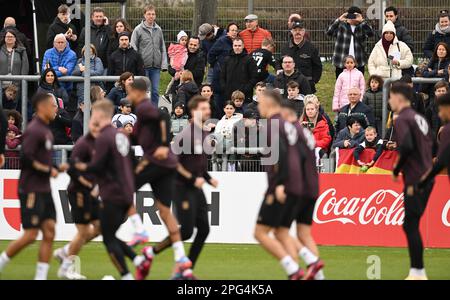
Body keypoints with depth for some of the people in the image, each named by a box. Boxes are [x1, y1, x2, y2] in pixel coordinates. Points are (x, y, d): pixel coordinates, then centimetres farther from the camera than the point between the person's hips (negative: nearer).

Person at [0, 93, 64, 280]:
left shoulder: (46, 130, 14)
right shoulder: (34, 130, -15)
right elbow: (25, 159, -22)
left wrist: (53, 168, 6)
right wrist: (48, 170, -15)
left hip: (44, 190, 9)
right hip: (31, 191, -9)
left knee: (49, 232, 2)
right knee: (30, 235, -8)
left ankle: (41, 277, 3)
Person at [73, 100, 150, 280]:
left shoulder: (104, 138, -15)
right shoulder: (120, 136, 13)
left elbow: (96, 167, -19)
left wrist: (82, 167, 2)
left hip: (112, 196, -9)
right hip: (126, 194, 9)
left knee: (108, 239, -1)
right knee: (111, 236, 16)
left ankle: (126, 276, -4)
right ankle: (140, 261, 2)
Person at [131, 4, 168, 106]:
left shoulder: (158, 30, 10)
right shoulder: (138, 29, -2)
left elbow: (163, 49, 13)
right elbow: (133, 48, -4)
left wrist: (164, 64, 4)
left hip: (156, 67, 3)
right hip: (143, 66, -3)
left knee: (155, 91, 4)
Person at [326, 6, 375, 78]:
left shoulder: (362, 27, 6)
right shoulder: (341, 26, 5)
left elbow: (371, 33, -12)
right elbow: (329, 32, -10)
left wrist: (362, 21, -20)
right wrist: (339, 20, -17)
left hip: (358, 64, 0)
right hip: (341, 64, 0)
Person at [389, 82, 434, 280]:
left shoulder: (403, 119, -11)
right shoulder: (419, 118, 17)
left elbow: (406, 146, -25)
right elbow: (430, 146, 19)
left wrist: (396, 170, -12)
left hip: (415, 180, -9)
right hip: (427, 178, 9)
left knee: (411, 225, -5)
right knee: (411, 225, 14)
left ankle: (418, 272, -6)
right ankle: (416, 271, 15)